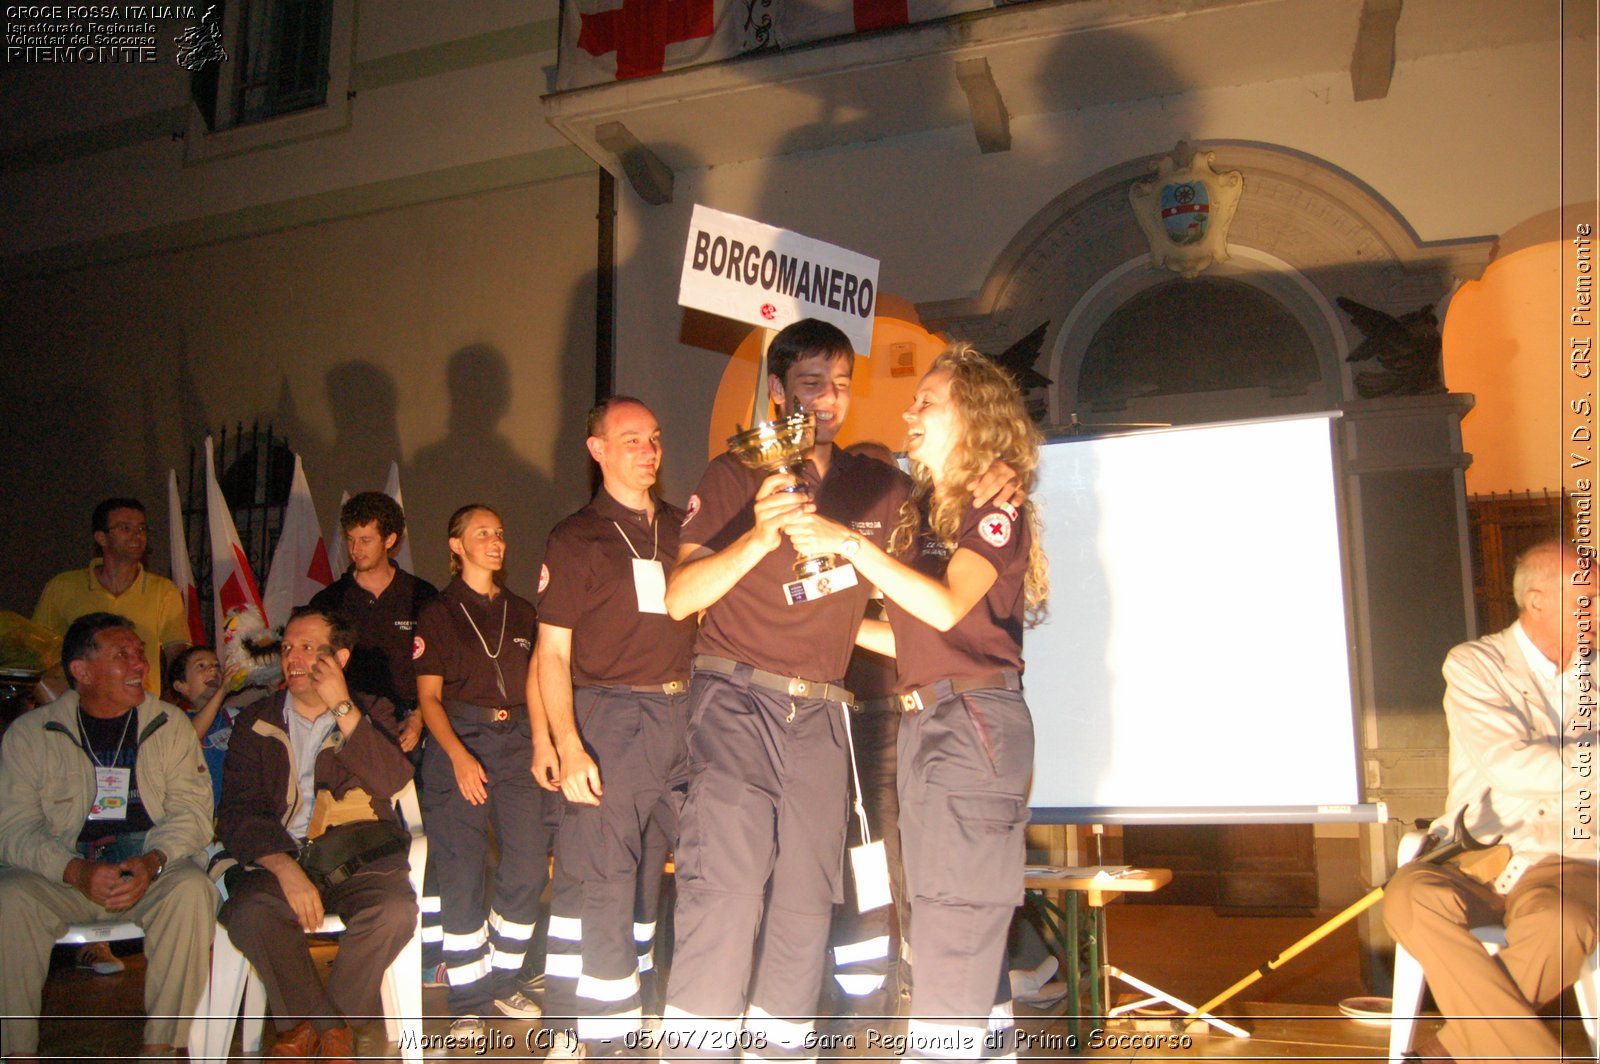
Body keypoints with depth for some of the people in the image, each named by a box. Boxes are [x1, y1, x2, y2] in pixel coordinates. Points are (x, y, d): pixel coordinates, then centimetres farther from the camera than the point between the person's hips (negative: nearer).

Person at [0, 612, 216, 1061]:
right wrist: (77, 872, -23)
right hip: (61, 874, 0)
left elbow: (192, 810, -1)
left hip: (151, 869, 0)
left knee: (192, 890, -30)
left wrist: (151, 863, -22)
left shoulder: (170, 725, 7)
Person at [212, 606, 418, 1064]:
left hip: (357, 856, 0)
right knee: (249, 911, -31)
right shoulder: (257, 721, 13)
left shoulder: (371, 713, 13)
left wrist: (343, 708, -10)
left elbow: (392, 781, -7)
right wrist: (285, 869, -17)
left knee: (395, 909, -30)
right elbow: (238, 811, 1)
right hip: (278, 855, 1)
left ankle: (308, 1027, -8)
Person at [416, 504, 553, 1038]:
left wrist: (541, 745, 1)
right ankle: (468, 1000, 3)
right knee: (461, 873, -7)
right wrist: (459, 756, -15)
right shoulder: (437, 614, 6)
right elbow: (429, 697, 0)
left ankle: (503, 980, 12)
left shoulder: (522, 612, 17)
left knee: (530, 862, -7)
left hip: (516, 741, 3)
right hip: (458, 739, -3)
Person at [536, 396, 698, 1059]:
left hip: (680, 718, 4)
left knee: (645, 874, 10)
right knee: (596, 877, -8)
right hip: (608, 716, -4)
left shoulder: (682, 528, 16)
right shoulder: (576, 539, 3)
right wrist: (568, 747, -13)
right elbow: (552, 652, -3)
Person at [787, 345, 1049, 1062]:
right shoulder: (920, 513, 17)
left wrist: (849, 544, -22)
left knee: (953, 921, -10)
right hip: (922, 721, 8)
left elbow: (948, 607, -22)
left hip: (976, 720, -8)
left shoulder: (996, 512, -4)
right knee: (968, 924, 13)